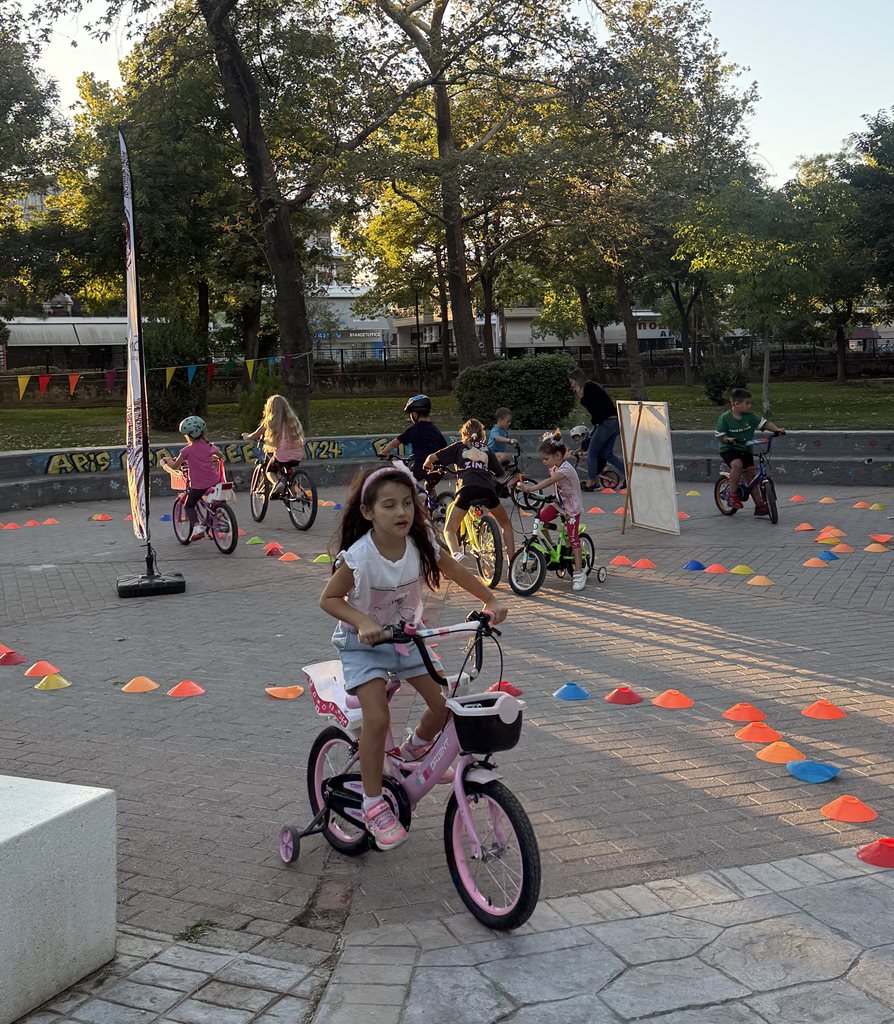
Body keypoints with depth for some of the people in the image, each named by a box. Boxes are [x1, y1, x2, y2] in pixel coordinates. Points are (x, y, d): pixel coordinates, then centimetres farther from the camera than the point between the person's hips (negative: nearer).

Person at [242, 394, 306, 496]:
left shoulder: (270, 422, -4)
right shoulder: (293, 420, 7)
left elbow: (255, 436, 4)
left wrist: (246, 436, 28)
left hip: (282, 458, -4)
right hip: (298, 457, 4)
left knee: (270, 470, 25)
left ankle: (276, 483, -5)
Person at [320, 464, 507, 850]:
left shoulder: (421, 546, -13)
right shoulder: (358, 557, -25)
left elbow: (457, 572, 2)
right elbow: (329, 599, -16)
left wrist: (491, 602, -7)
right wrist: (363, 622, -31)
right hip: (364, 644, -5)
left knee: (444, 703, -4)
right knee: (377, 717, -22)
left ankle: (415, 750, 29)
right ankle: (373, 803, -5)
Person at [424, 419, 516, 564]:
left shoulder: (459, 447, 22)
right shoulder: (486, 450, 28)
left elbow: (431, 458, 16)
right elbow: (500, 472, 26)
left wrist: (429, 467, 39)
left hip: (467, 488, -2)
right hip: (488, 489, 2)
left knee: (449, 530, 6)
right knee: (506, 524, 24)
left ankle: (456, 554, -25)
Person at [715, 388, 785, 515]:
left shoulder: (750, 416, -5)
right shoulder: (725, 418, -13)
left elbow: (764, 423, -9)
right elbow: (719, 435, -9)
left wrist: (777, 429, -25)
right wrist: (727, 439, -29)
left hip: (745, 450, 5)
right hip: (729, 449, -4)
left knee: (751, 473, 2)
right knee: (737, 464, -33)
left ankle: (759, 505, 11)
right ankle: (733, 495, -16)